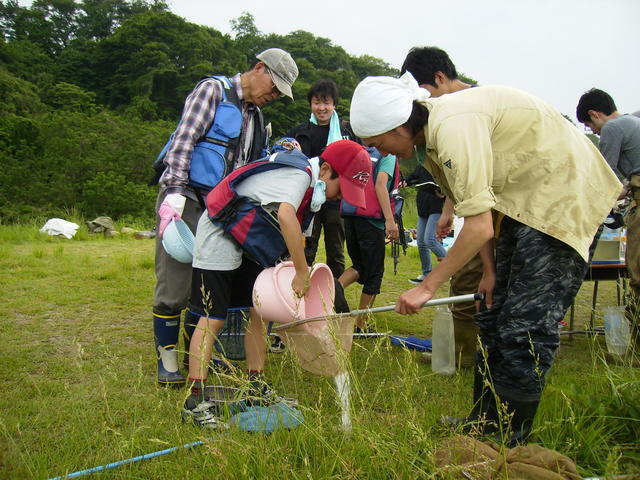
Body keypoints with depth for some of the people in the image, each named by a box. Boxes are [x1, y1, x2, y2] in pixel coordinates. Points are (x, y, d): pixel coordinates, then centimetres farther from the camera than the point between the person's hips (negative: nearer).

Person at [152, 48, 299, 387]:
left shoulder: (255, 114, 19)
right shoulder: (213, 90, -4)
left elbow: (250, 165, 19)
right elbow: (184, 141, -14)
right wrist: (175, 192, -21)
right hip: (185, 199, -7)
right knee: (174, 283, -5)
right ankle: (167, 358, 8)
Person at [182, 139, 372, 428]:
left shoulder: (307, 179, 5)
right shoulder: (299, 175, -24)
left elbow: (292, 230, 9)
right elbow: (286, 216, -44)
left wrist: (296, 269, -6)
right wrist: (302, 271, -37)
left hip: (247, 246, 10)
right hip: (218, 240, -10)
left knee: (260, 312, 7)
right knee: (212, 320, -10)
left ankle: (256, 387, 16)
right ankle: (194, 401, -5)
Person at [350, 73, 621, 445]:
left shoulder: (453, 126, -27)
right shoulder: (436, 129, 4)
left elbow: (479, 227, -29)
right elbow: (474, 206, 10)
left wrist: (427, 287, -21)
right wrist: (491, 270, 10)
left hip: (563, 197, -10)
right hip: (524, 199, 10)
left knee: (527, 326, -9)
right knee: (497, 316, 13)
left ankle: (508, 441, 4)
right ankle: (484, 422, 26)